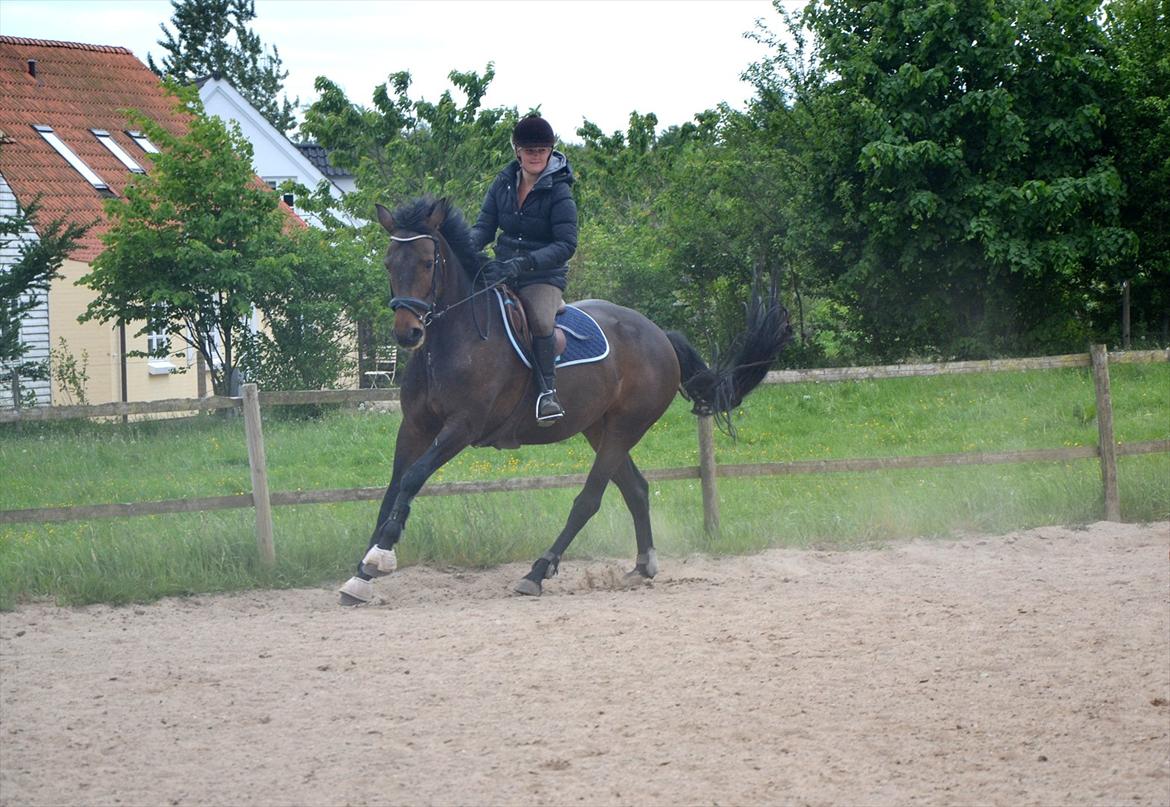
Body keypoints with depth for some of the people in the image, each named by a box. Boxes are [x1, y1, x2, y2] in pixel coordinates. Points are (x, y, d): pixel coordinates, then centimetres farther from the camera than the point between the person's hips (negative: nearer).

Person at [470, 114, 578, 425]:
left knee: (540, 320, -34)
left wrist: (521, 264, -29)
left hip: (544, 276, -5)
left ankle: (547, 392, -25)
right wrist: (468, 248, -20)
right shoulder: (504, 183, 5)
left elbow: (566, 244, -17)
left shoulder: (558, 193, -10)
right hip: (503, 273, 5)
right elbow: (485, 225, 4)